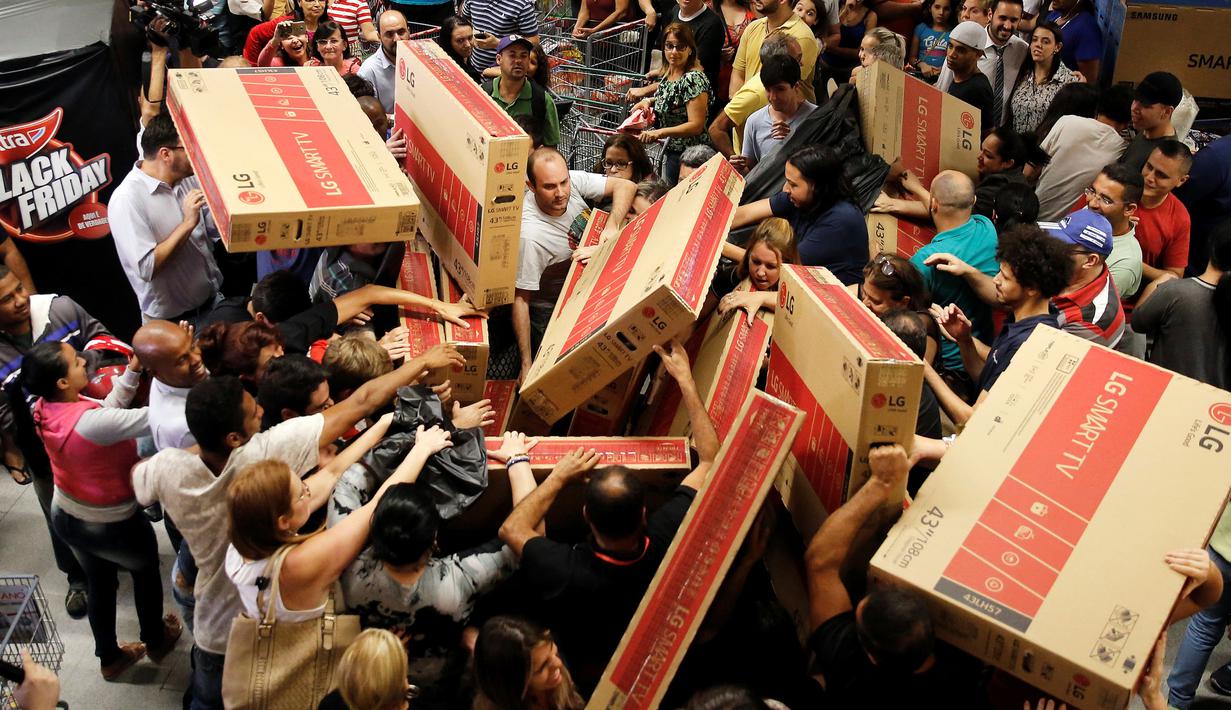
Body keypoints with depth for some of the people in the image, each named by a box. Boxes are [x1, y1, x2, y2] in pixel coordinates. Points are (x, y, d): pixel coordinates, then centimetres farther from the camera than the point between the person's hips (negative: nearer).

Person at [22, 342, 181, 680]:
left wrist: (132, 370, -15)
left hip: (65, 516, 6)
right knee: (146, 571, 25)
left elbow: (109, 406, -5)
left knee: (99, 583, 28)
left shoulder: (46, 408, -16)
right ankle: (155, 641, 48)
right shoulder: (92, 422, -39)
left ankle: (109, 658, 49)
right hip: (111, 525, -6)